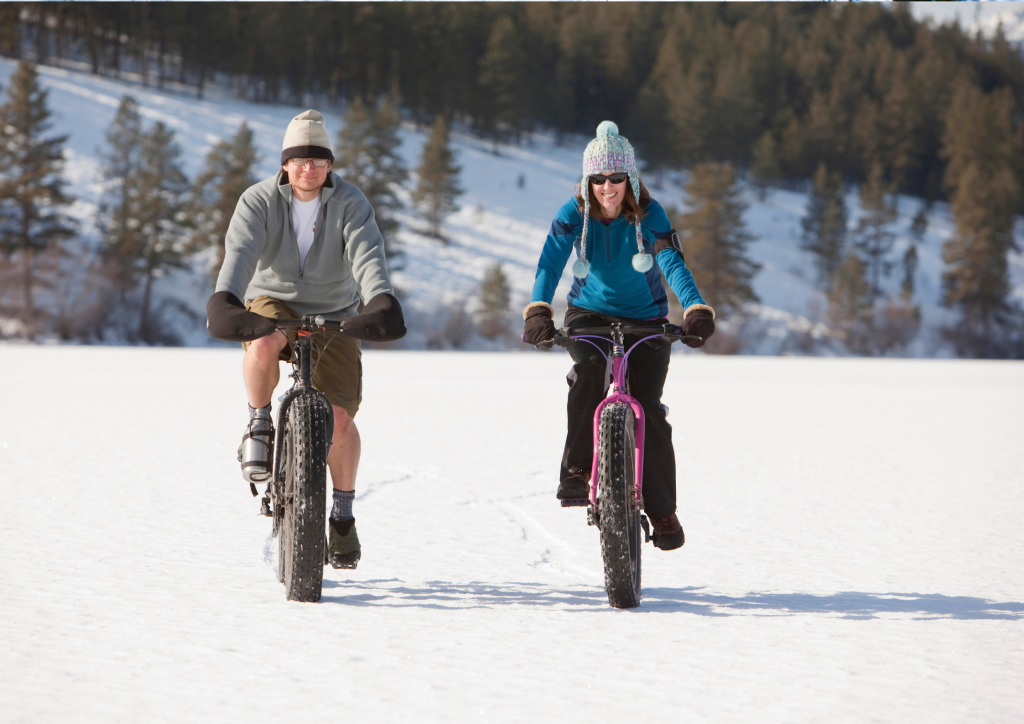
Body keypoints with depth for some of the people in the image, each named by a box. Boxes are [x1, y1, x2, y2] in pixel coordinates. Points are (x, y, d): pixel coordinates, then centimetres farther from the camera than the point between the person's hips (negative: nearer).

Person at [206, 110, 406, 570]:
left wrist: (382, 302, -48)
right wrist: (224, 300, -48)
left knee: (341, 419, -11)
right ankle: (260, 425, -10)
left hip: (333, 316, 1)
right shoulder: (259, 201, -13)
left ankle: (343, 515, 11)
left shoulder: (350, 204, -12)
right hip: (273, 303, -1)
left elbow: (367, 255, -29)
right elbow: (240, 251, -29)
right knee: (263, 343, -39)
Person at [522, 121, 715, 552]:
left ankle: (662, 512, 2)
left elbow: (673, 264, -28)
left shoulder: (649, 214, -16)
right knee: (589, 369, -33)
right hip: (590, 314, 1)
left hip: (646, 319, -1)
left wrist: (696, 309, -45)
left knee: (648, 410, -11)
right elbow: (550, 262, -24)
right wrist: (538, 310, -43)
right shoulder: (573, 214, -13)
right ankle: (576, 469, -24)